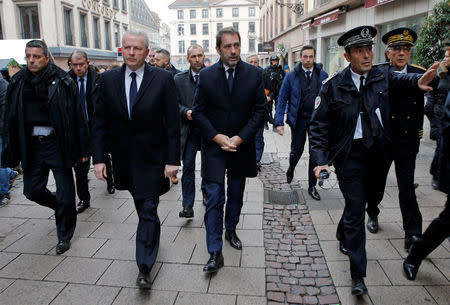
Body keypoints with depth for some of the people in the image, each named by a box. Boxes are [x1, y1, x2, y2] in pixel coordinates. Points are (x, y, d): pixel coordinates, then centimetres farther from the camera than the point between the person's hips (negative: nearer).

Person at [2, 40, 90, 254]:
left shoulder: (62, 82, -6)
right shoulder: (18, 83, 5)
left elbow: (78, 116, -5)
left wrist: (83, 149, -7)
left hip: (57, 144, -4)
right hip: (31, 145, 4)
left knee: (65, 194, 3)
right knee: (32, 191, 11)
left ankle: (64, 236, 24)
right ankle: (60, 206, 42)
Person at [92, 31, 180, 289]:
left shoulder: (163, 79, -8)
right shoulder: (108, 79, 1)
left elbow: (173, 122, -8)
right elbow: (100, 122, 3)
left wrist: (173, 159, -12)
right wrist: (99, 158, -3)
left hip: (152, 157, -3)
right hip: (123, 158, 4)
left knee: (148, 210, -2)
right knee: (142, 206, 19)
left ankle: (144, 268, 8)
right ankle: (152, 236, 45)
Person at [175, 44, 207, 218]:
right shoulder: (179, 79, 3)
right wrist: (186, 112, -17)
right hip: (189, 129, 0)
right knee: (188, 166, -4)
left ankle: (206, 191, 41)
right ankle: (187, 206, 1)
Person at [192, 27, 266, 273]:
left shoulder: (254, 74, -3)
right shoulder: (206, 75, -4)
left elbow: (260, 110, -3)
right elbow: (198, 112, -1)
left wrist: (240, 137, -12)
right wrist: (217, 137, -12)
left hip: (242, 145, 2)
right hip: (214, 145, -1)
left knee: (236, 195, 16)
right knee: (214, 197, -5)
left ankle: (230, 231, 40)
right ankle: (215, 253, 3)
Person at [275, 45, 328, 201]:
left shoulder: (323, 76, 2)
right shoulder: (291, 77, -1)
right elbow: (282, 100, -2)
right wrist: (279, 122, -9)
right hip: (298, 119, -1)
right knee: (296, 150, 10)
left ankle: (312, 186, 17)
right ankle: (291, 169, 44)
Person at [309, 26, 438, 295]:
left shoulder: (382, 75, 3)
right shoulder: (334, 86, -7)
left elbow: (401, 79, -14)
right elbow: (319, 126, -6)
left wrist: (418, 81, -39)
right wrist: (320, 160, -16)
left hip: (378, 152, 4)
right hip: (349, 154, -4)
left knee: (370, 196, 19)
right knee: (355, 208, -3)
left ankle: (343, 235, 50)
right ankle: (358, 275, 9)